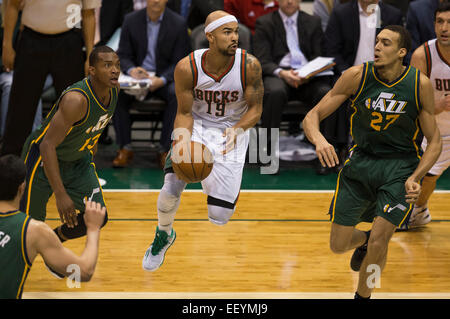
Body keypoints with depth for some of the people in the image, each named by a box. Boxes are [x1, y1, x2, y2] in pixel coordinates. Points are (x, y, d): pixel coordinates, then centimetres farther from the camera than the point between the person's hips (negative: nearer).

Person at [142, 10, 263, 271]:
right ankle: (164, 235, 15)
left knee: (221, 214, -5)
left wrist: (238, 129, -33)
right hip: (197, 125, 1)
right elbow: (184, 113, -9)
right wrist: (182, 143, -29)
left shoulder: (249, 65, -22)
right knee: (172, 187, -20)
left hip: (232, 131, 0)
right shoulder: (187, 68, -21)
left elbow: (255, 109, -11)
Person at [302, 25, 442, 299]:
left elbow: (435, 141, -4)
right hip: (361, 160, 2)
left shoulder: (420, 84, -13)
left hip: (401, 166, -2)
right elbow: (312, 116, -10)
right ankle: (363, 241, 43)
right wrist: (319, 140, -33)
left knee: (379, 241, -16)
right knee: (338, 245, 5)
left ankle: (363, 296, 12)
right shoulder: (357, 76, -12)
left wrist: (415, 178, -19)